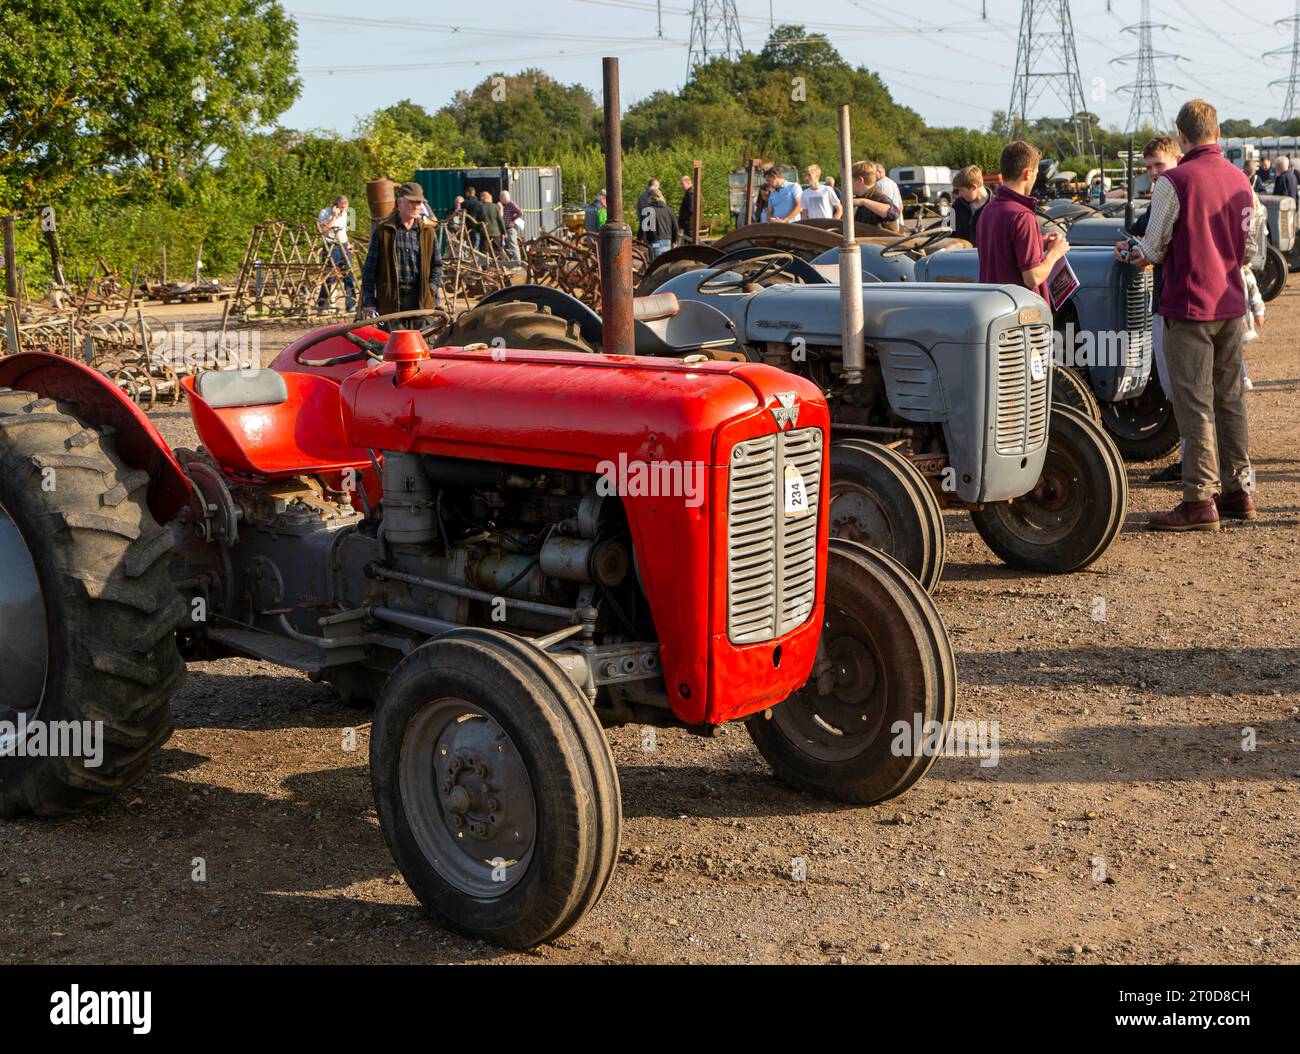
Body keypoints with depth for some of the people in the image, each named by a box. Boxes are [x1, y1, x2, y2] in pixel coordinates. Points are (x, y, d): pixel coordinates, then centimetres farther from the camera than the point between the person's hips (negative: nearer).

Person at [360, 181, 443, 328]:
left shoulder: (428, 232, 11)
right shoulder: (383, 230, 3)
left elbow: (437, 265, 18)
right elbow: (370, 267, 5)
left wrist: (432, 288, 2)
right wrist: (368, 301, 1)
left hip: (421, 299, 3)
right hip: (392, 298, -3)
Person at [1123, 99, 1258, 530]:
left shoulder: (1175, 182, -14)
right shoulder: (1240, 180, 6)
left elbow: (1153, 248, -9)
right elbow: (1250, 247, 12)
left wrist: (1136, 250, 13)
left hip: (1189, 305, -6)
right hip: (1230, 305, 7)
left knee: (1195, 405, -4)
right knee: (1230, 398, 14)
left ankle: (1200, 501, -3)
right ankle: (1238, 490, 20)